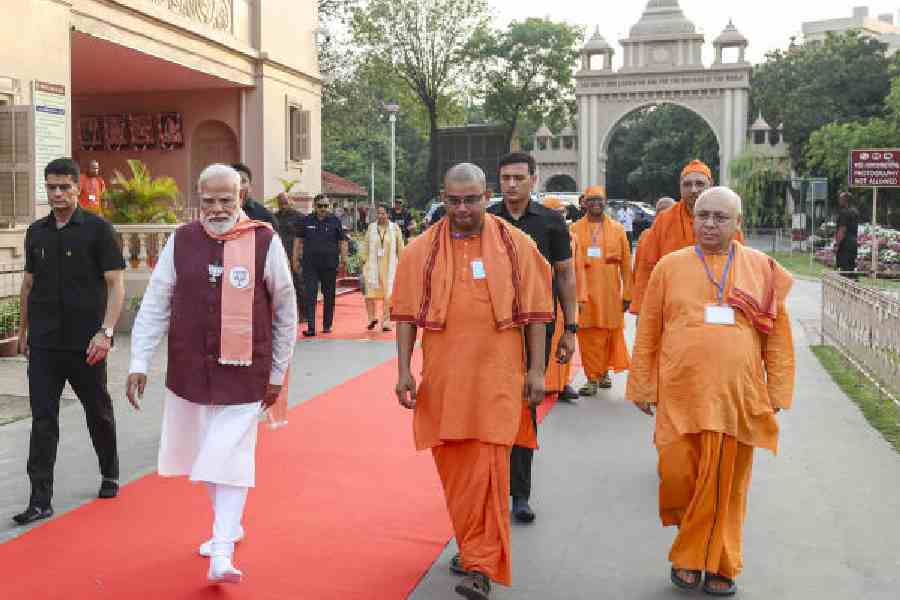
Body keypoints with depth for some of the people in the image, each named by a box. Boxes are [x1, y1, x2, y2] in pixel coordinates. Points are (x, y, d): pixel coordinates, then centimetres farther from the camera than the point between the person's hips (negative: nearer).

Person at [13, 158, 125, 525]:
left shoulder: (98, 229, -6)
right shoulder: (36, 232, 8)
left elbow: (116, 284, -9)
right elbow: (29, 282, 17)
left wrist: (106, 332, -17)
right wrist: (23, 330, 18)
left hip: (85, 344, -3)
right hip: (43, 344, 3)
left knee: (99, 413, 13)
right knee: (43, 419, 0)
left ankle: (110, 475, 35)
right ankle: (40, 500, 4)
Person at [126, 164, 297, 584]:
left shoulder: (265, 242, -8)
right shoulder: (181, 241, 0)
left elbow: (285, 312, 0)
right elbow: (154, 306, 3)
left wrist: (277, 373, 2)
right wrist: (139, 363, -4)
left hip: (243, 373, -4)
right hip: (189, 372, 4)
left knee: (230, 456, -6)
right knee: (205, 454, 18)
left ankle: (222, 553, 2)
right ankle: (228, 524, 39)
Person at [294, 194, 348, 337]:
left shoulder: (335, 221, 3)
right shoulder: (306, 221, 6)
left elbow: (343, 241, 5)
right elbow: (298, 240, 12)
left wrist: (343, 259, -2)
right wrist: (296, 258, 6)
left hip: (330, 264, 0)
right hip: (309, 264, 0)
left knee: (329, 295, 9)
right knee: (309, 295, -8)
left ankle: (327, 325, 22)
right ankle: (311, 327, -9)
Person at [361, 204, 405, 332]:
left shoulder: (395, 228, 4)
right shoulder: (371, 228, 7)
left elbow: (400, 248, 7)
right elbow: (365, 245, 12)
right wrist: (364, 260, 6)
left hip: (390, 266, -1)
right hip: (373, 266, 1)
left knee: (388, 295, -4)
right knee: (370, 294, -1)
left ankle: (386, 322, 6)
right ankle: (372, 318, 21)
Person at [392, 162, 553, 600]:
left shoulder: (515, 245, 0)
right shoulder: (421, 250, 3)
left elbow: (534, 312, 2)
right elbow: (406, 314, 4)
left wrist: (536, 370, -2)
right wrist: (404, 370, -2)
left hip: (495, 374, -2)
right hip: (442, 376, 2)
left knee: (488, 466, -6)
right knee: (452, 465, 12)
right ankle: (471, 545, 32)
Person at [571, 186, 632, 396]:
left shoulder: (617, 229, 6)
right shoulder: (576, 229, 2)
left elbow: (626, 265, 7)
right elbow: (572, 265, -1)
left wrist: (627, 293, 4)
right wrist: (577, 295, -7)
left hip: (611, 294, 1)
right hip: (585, 293, -1)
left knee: (609, 335, 8)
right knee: (588, 337, 0)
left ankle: (604, 371, 27)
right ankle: (592, 378, 10)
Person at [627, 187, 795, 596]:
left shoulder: (763, 268, 6)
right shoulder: (670, 266, 5)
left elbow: (778, 337, 7)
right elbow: (647, 334, 6)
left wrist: (777, 392, 4)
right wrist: (643, 387, 5)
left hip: (738, 396, 1)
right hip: (680, 393, 0)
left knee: (726, 483, 6)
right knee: (678, 475, -2)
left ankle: (718, 564, 25)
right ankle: (689, 552, 25)